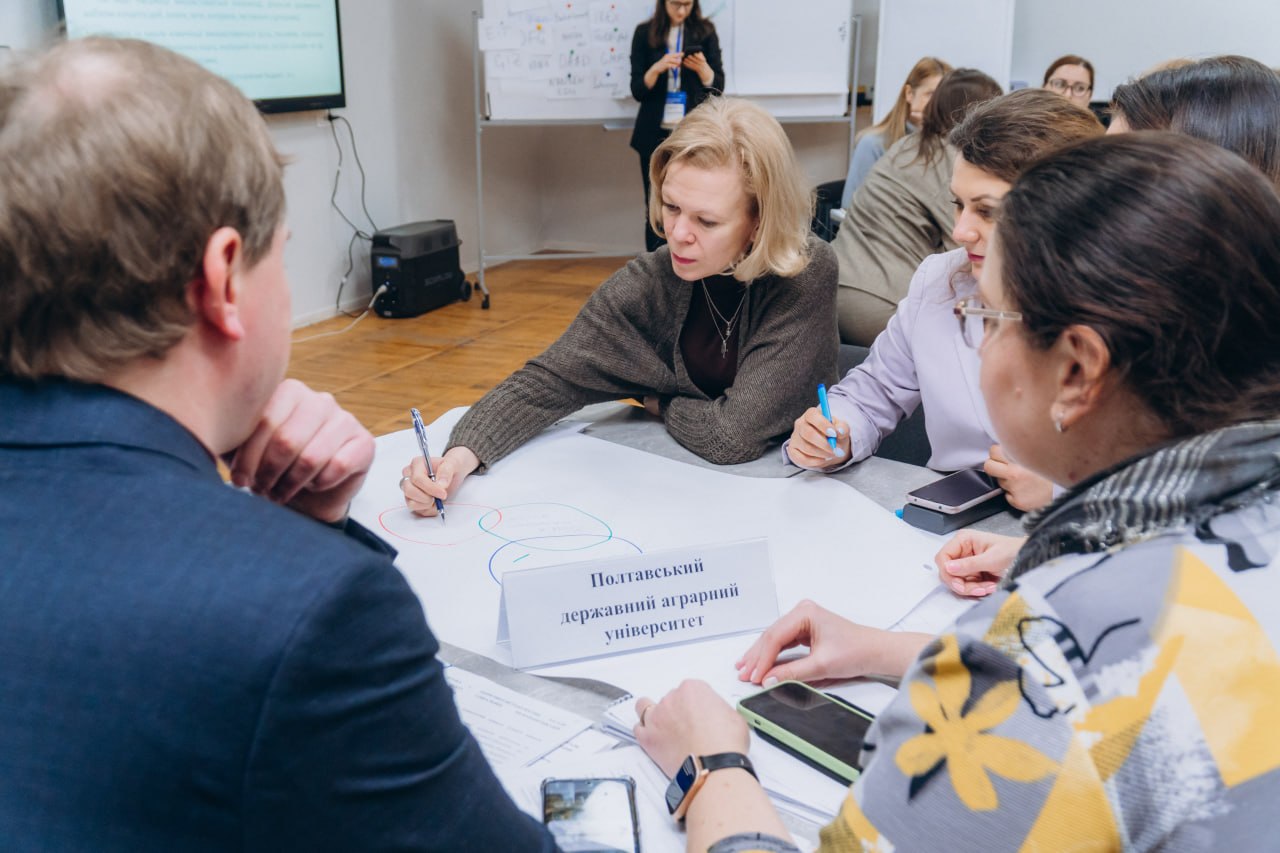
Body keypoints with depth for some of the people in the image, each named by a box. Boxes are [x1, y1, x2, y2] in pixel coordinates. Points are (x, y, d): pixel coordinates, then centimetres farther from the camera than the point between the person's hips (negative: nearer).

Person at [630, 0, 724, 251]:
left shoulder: (705, 31, 4)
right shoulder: (645, 33, 4)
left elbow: (717, 87, 4)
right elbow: (637, 90, 0)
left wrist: (702, 68, -16)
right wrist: (657, 68, -18)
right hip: (655, 134, 0)